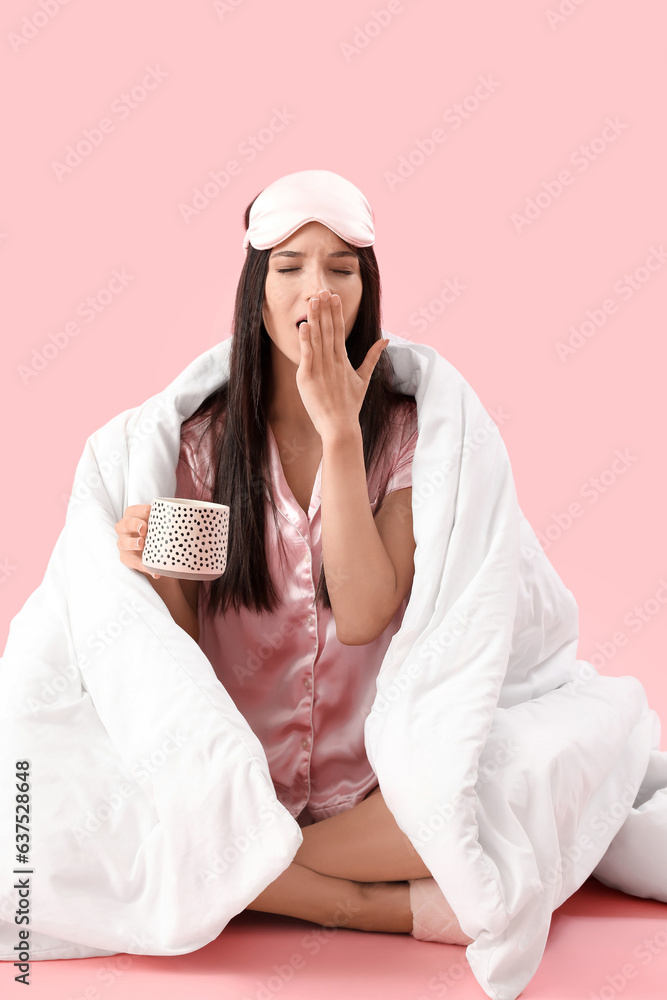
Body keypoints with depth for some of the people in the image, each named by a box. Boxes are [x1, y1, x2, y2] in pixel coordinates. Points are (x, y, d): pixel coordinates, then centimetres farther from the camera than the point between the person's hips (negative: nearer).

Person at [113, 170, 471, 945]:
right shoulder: (204, 438, 1)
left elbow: (363, 616, -16)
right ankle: (392, 906, -14)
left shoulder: (407, 433, -2)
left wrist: (340, 431, -17)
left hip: (369, 785, -1)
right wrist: (153, 570, -20)